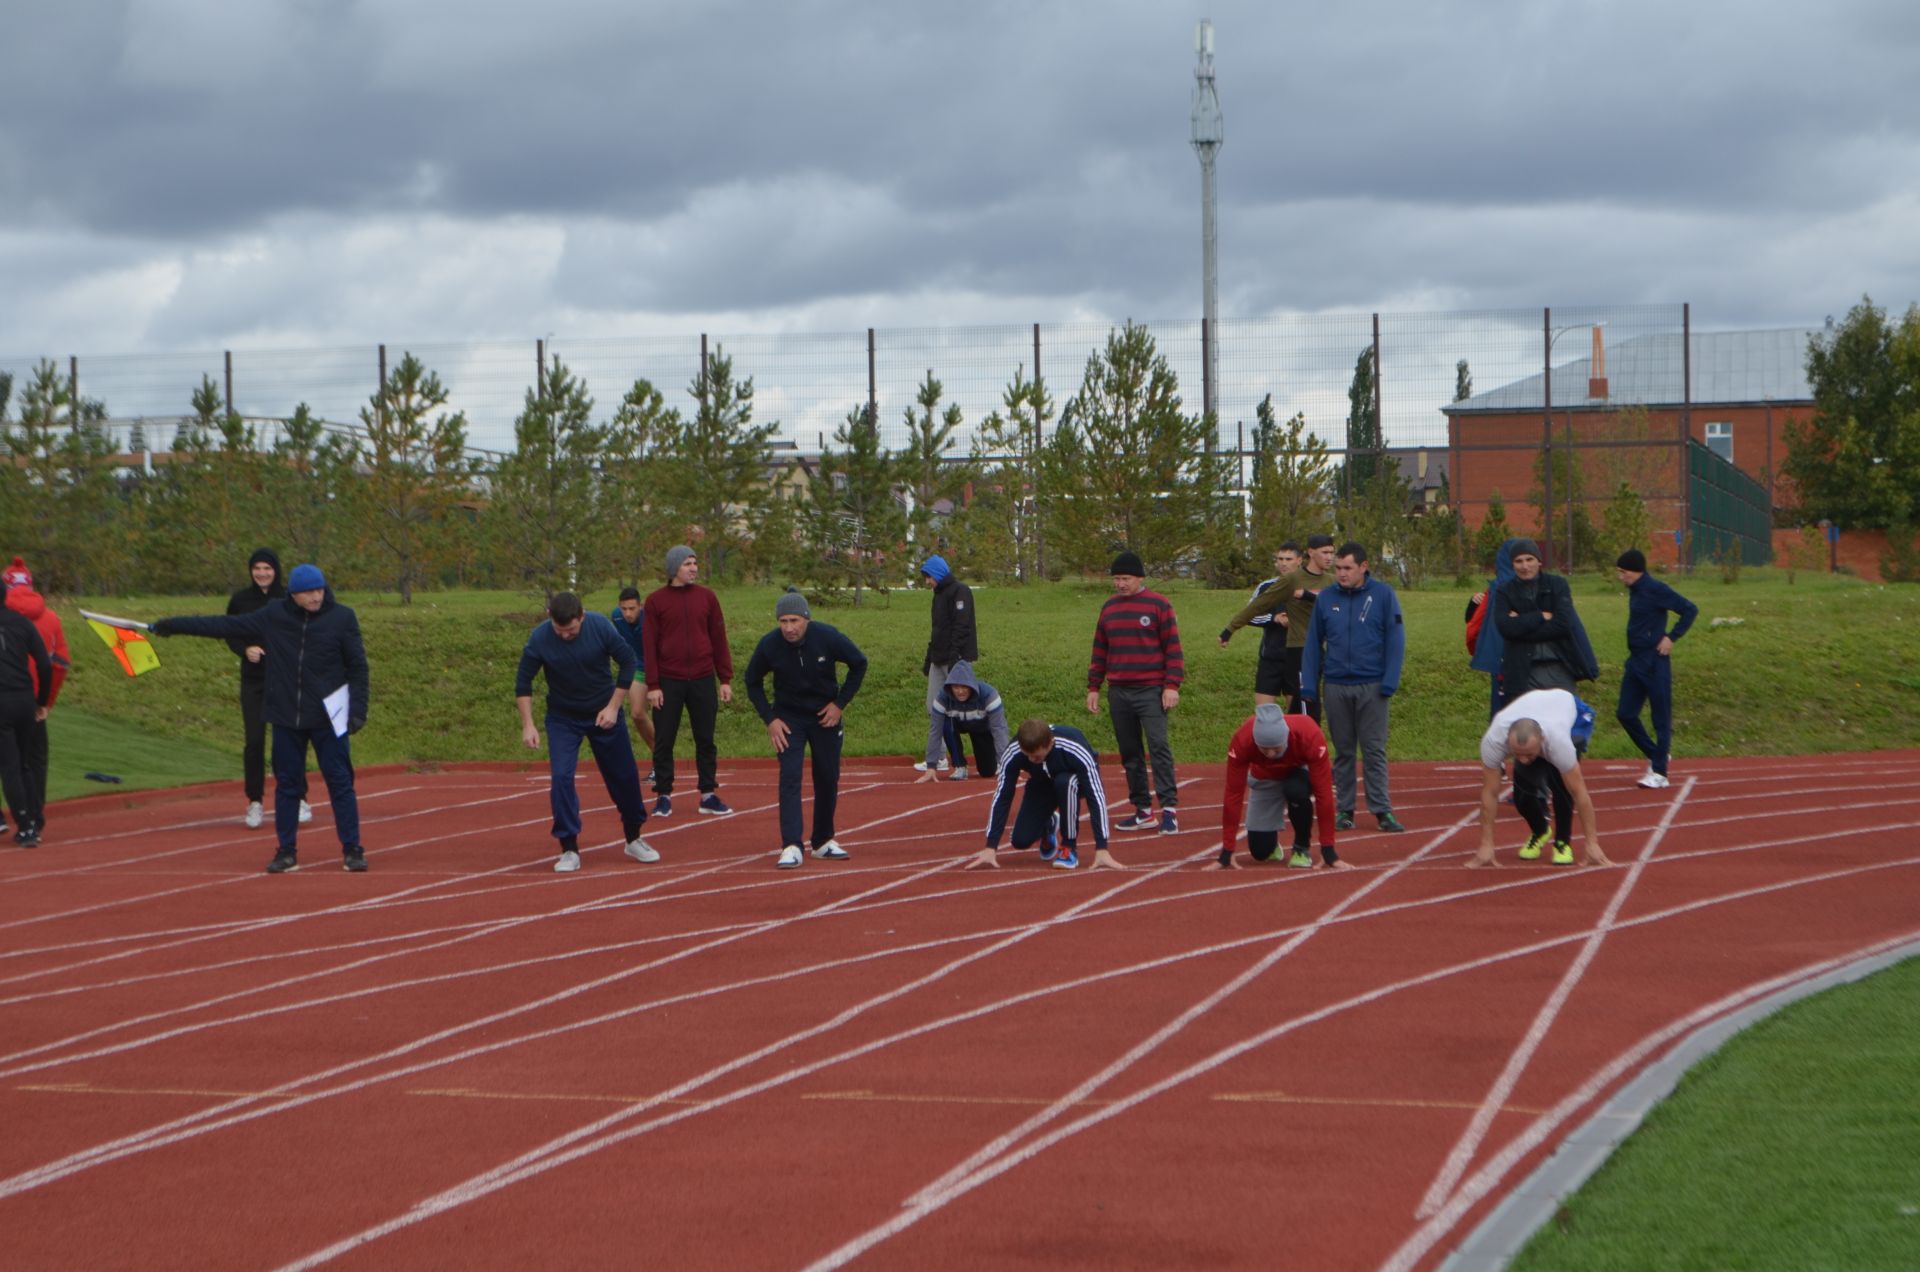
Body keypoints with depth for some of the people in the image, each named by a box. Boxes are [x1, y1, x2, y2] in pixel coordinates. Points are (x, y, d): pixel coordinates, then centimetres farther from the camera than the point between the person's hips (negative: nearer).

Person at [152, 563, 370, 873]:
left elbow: (357, 667, -1)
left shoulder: (341, 618, -4)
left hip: (328, 717, -3)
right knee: (286, 784, 7)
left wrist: (358, 710, -8)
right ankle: (287, 850, 16)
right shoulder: (273, 616, 1)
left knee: (340, 782, -2)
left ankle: (352, 850, 4)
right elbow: (226, 625, 5)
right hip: (286, 717, 3)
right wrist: (175, 626, 5)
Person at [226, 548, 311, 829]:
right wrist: (244, 649, -10)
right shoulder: (240, 600, 2)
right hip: (253, 680, 1)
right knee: (253, 741, -1)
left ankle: (300, 800, 12)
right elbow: (230, 635, 9)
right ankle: (255, 803, 10)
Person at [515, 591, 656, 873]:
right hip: (562, 719, -1)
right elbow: (523, 682, -11)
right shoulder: (540, 639, -22)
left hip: (604, 714, 1)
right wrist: (528, 725, -16)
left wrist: (614, 707, -12)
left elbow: (627, 661, -9)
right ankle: (569, 849, -5)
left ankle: (634, 839, 28)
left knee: (624, 775, 8)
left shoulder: (601, 627, -22)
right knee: (560, 776, -15)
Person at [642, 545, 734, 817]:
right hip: (669, 682, -2)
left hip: (703, 681, 2)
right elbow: (649, 644, -2)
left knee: (705, 740, 5)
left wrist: (725, 679, 5)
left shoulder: (707, 598, 6)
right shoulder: (656, 600, -1)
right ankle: (664, 796, 10)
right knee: (664, 741, 2)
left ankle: (709, 795, 13)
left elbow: (719, 640, 8)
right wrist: (652, 685, -8)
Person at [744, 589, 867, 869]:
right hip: (789, 719, -1)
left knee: (828, 780, 7)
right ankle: (791, 847, -20)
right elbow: (753, 682, -1)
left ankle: (824, 841, 24)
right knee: (789, 778, -14)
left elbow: (859, 664, -3)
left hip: (825, 716, 1)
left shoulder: (828, 638, -21)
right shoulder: (769, 645, -19)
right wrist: (769, 718, -9)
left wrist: (840, 703, -7)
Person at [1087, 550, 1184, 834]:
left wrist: (1172, 685, -11)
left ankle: (1169, 808, -14)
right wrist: (1093, 688, 15)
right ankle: (1143, 810, 12)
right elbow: (1100, 650, 19)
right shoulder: (1109, 607, 14)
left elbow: (1172, 647, -4)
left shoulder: (1158, 605, -2)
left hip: (1151, 692, -5)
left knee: (1158, 746, -13)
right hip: (1118, 693, 6)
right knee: (1129, 752, 7)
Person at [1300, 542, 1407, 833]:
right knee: (1343, 751, 9)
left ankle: (1382, 810, 1)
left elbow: (1395, 640, -5)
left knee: (1375, 750, -1)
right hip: (1336, 686, 3)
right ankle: (1344, 810, 14)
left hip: (1372, 687, -3)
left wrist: (1389, 683, -11)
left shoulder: (1383, 595, -3)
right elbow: (1314, 643, 7)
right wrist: (1309, 686, 2)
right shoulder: (1326, 598, 4)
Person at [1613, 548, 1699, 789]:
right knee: (1625, 714, 9)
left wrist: (1671, 637, -15)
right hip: (1636, 661, 9)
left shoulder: (1655, 590, -15)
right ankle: (1657, 756, 24)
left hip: (1655, 663, -9)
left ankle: (1659, 772, 4)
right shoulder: (1635, 590, 9)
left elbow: (1690, 610, -16)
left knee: (1661, 717, 0)